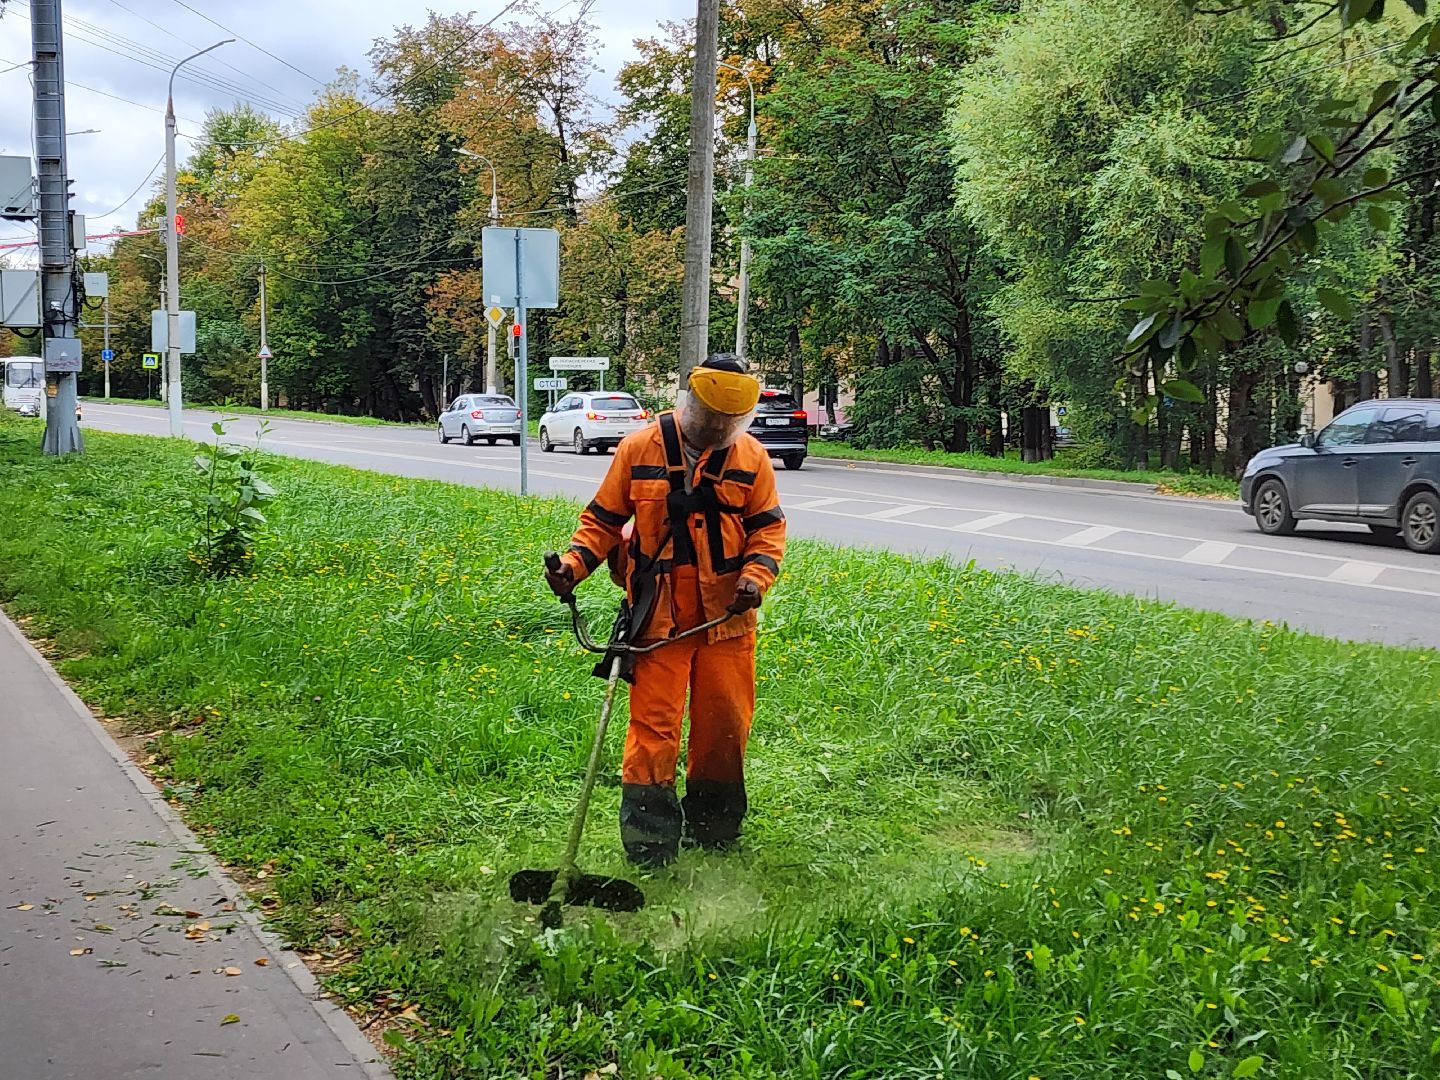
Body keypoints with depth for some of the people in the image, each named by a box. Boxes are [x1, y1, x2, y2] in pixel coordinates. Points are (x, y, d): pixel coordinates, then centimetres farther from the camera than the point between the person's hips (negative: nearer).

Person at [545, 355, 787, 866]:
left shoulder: (750, 456, 3)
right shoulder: (640, 449, -2)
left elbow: (768, 527, 8)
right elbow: (603, 519, 4)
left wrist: (756, 575, -10)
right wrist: (574, 563, -11)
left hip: (727, 615, 2)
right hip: (658, 618, -2)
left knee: (726, 720, 9)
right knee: (653, 723, -4)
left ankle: (711, 825, 28)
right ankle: (649, 838, 4)